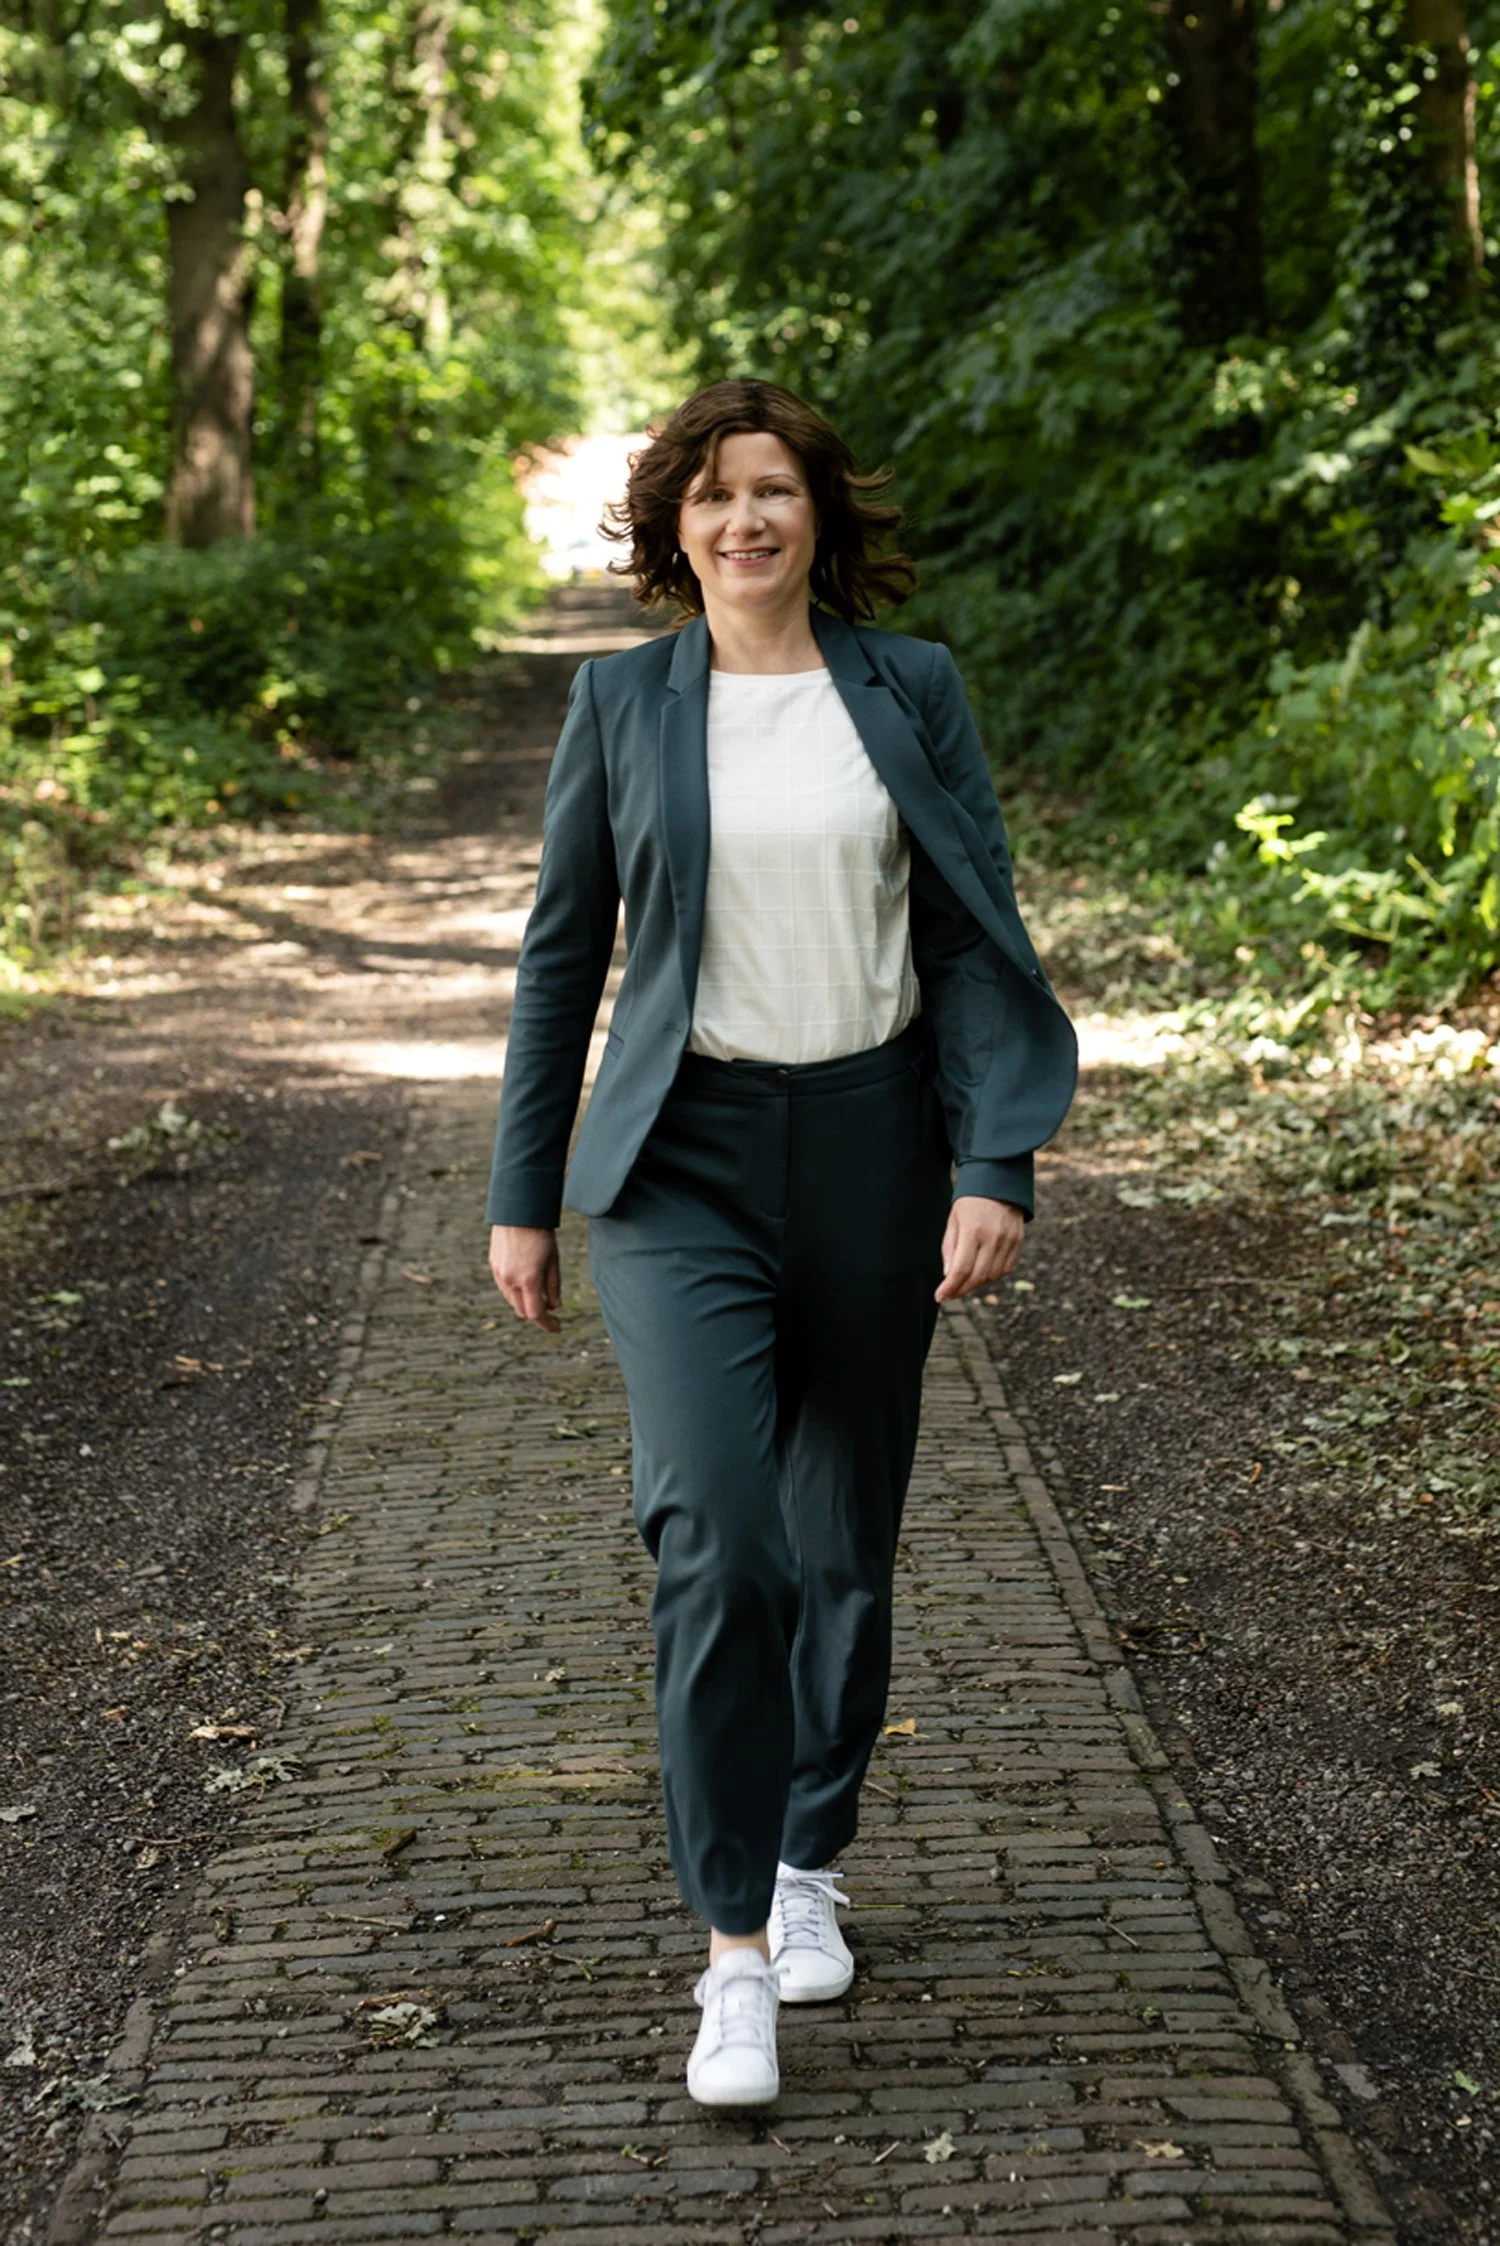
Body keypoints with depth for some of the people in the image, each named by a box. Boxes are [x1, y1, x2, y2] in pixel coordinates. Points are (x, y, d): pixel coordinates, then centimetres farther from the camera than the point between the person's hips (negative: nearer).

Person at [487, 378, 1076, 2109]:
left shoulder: (908, 688, 3)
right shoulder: (623, 700, 3)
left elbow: (978, 937, 1)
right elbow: (562, 951, 7)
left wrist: (996, 1164, -9)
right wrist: (523, 1197, 6)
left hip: (871, 1143, 1)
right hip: (684, 1160, -1)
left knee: (844, 1540, 11)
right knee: (714, 1543, -15)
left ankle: (809, 1868, 33)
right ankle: (734, 1952, -6)